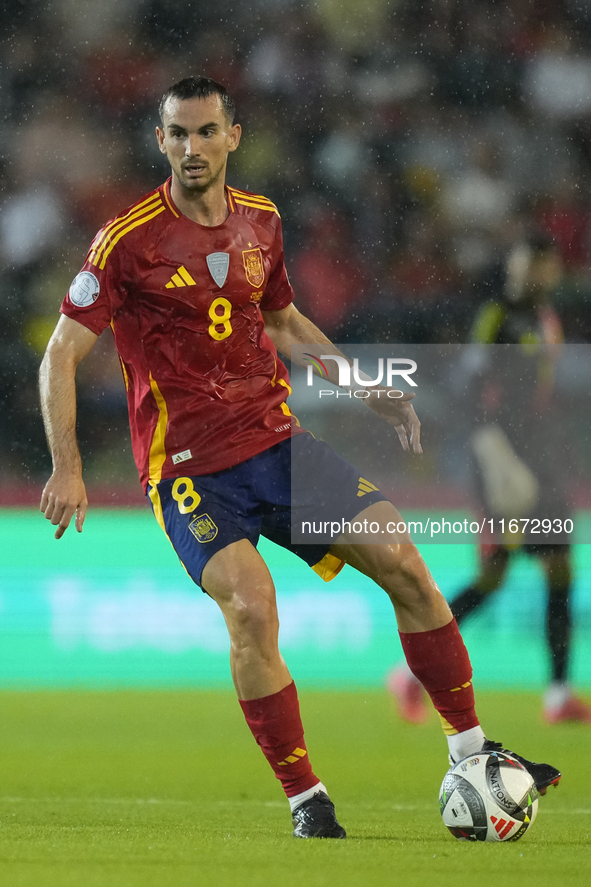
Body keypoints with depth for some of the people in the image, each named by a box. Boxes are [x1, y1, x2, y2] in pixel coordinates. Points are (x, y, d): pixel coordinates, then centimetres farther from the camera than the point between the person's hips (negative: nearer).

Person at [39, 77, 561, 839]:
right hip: (189, 466, -5)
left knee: (403, 563, -4)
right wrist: (66, 468, -19)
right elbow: (61, 354, -9)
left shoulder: (260, 221, 8)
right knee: (252, 608, -26)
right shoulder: (131, 239, -10)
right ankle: (304, 799, -11)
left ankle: (471, 752, 10)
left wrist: (366, 391, 18)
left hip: (275, 439, 6)